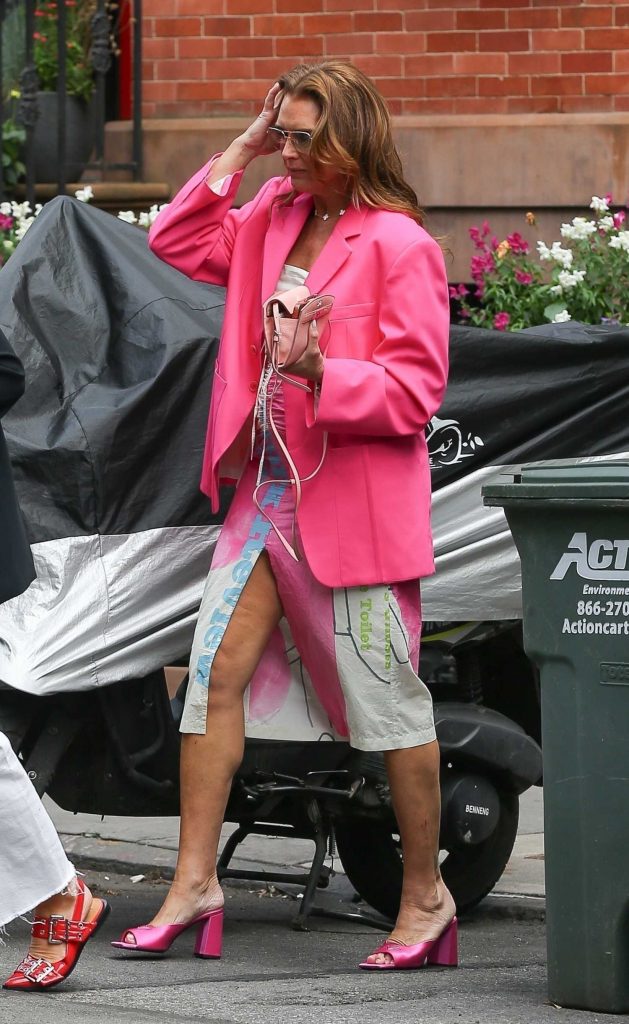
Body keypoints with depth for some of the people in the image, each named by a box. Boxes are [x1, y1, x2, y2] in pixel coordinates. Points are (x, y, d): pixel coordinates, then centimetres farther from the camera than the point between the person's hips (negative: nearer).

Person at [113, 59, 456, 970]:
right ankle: (195, 881, 6)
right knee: (214, 672, 2)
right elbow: (178, 245, 18)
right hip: (267, 488, 7)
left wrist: (320, 371, -30)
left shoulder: (398, 245, -12)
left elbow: (414, 389, -14)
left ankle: (425, 895, 12)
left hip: (355, 501, -7)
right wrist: (242, 150, 9)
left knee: (386, 699, 0)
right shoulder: (274, 219, 10)